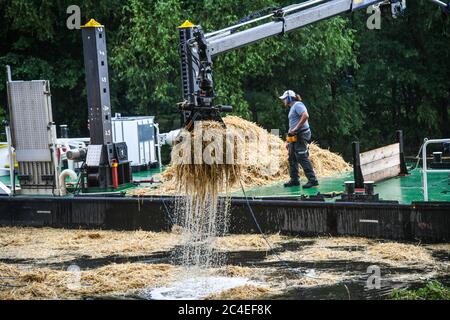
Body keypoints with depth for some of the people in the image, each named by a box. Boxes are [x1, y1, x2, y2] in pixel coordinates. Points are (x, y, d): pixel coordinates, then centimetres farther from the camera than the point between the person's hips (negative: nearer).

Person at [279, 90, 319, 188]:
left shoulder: (298, 105, -8)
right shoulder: (292, 108, 23)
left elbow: (305, 115, -25)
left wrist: (296, 128, -23)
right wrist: (288, 141, 23)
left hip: (301, 134, -11)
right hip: (295, 136, 11)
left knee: (302, 158, -13)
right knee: (292, 158, 12)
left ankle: (312, 180, -13)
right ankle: (294, 180, 19)